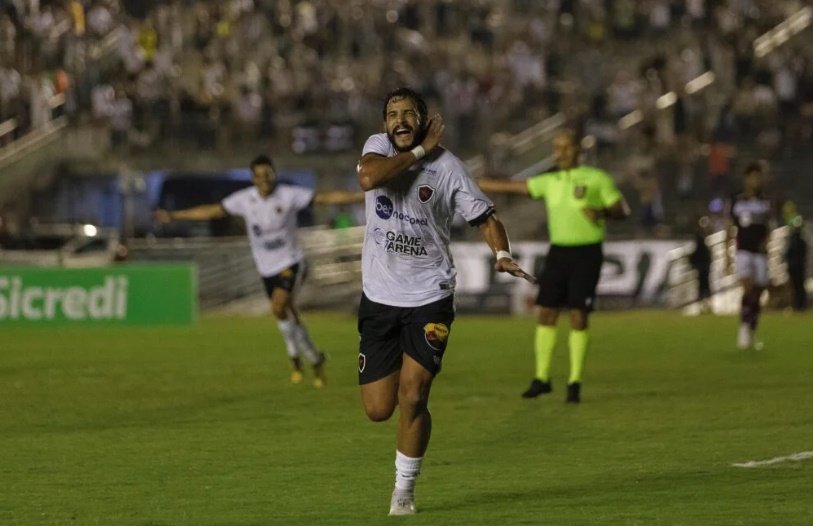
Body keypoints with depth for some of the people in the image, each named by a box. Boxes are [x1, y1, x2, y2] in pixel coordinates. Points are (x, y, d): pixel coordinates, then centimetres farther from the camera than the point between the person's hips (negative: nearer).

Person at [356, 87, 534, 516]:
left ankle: (404, 490, 5)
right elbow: (368, 179, -24)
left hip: (429, 299, -2)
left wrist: (502, 254, -19)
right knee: (378, 409, 0)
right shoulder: (377, 146, -1)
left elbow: (485, 218, 1)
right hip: (379, 298, 2)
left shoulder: (447, 166, -5)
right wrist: (421, 151, -17)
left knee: (412, 397, -14)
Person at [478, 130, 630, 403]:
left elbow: (621, 210, -1)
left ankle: (575, 383, 1)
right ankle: (542, 378, 9)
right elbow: (511, 186, 14)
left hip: (586, 253, -4)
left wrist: (602, 212, -23)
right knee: (546, 313, 1)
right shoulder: (549, 181, 11)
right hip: (558, 252, 4)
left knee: (578, 316, -6)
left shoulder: (597, 179, -1)